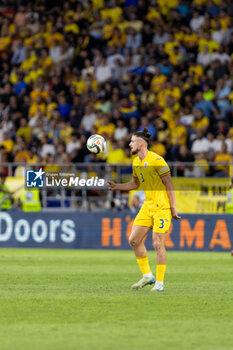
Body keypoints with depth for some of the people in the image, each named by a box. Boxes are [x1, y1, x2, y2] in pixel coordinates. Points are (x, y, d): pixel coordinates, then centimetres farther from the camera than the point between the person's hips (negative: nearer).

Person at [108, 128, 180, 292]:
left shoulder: (156, 160, -14)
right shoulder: (136, 162, 10)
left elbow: (169, 183, -12)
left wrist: (173, 208, -13)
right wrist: (117, 186, 11)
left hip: (162, 207, -8)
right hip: (147, 206, 8)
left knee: (158, 244, -9)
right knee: (134, 240, 2)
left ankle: (160, 282, 0)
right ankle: (147, 276, 13)